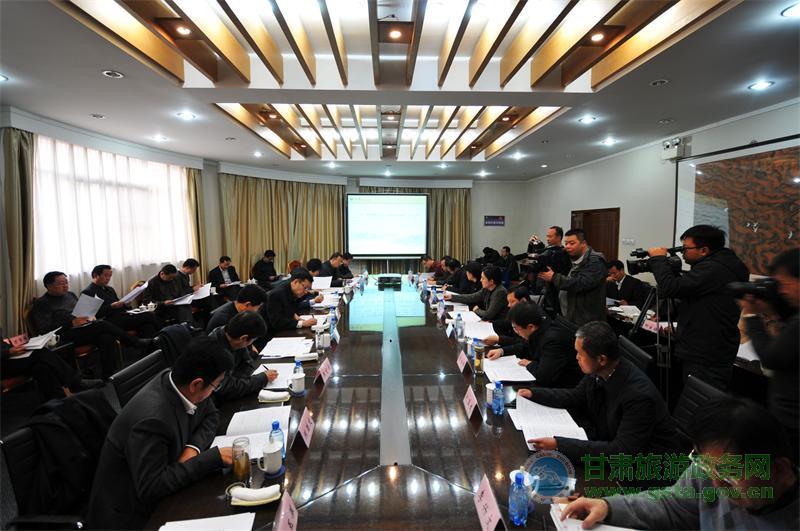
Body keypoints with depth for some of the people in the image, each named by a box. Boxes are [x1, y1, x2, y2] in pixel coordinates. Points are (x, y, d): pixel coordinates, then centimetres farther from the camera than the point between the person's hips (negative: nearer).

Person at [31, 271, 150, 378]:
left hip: (85, 328, 6)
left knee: (107, 338, -29)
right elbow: (44, 329, -8)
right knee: (103, 325, -28)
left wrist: (90, 316, 5)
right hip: (66, 336, -6)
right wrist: (72, 323, -19)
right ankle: (137, 343, -16)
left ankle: (110, 377, -31)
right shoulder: (41, 304, 2)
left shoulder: (70, 295, 23)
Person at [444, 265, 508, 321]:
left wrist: (477, 310, -4)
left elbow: (488, 315, -24)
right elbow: (472, 297, 11)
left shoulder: (500, 292, -24)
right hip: (489, 321, 7)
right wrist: (451, 297, 10)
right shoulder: (486, 289, 1)